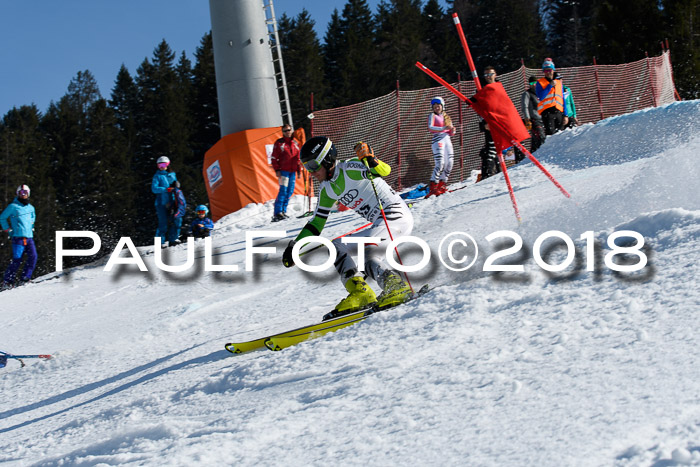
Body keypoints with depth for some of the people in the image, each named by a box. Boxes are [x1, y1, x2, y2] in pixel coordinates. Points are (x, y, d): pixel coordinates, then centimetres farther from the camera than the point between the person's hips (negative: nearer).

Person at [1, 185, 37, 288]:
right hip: (18, 237, -5)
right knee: (17, 260, -10)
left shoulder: (31, 208, 16)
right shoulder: (13, 206, 0)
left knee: (33, 256, -13)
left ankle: (24, 279, -7)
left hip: (29, 237, 5)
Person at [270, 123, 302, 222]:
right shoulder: (279, 143, -1)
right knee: (283, 190, -14)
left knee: (290, 191, 4)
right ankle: (278, 213, -15)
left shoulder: (295, 143, 14)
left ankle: (283, 211, 13)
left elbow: (298, 158, 20)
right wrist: (277, 170, -10)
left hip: (292, 171, 6)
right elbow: (274, 158, -2)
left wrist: (299, 170, 15)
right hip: (283, 171, -6)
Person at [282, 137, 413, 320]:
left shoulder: (349, 169, -13)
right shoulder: (326, 188, 13)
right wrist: (295, 246, 16)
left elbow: (384, 171, -26)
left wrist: (370, 160, -43)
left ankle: (360, 292, -22)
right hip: (381, 223, 10)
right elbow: (317, 222, 21)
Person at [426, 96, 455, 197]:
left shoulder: (447, 117, 20)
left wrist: (452, 130, -4)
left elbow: (450, 133, 20)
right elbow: (430, 128, -14)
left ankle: (442, 185, 12)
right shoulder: (432, 116, 3)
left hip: (447, 139, 7)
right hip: (438, 139, -7)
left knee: (450, 163, 2)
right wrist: (443, 128, -25)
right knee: (440, 164, -17)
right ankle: (433, 187, -19)